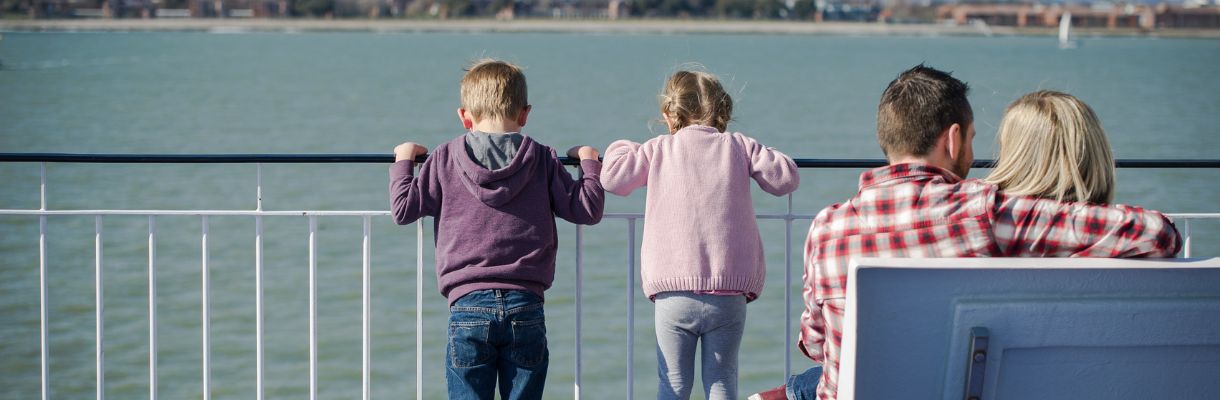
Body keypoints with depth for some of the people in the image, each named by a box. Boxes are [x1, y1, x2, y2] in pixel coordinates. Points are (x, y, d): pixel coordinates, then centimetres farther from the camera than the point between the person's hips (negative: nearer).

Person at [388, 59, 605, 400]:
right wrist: (590, 164, 22)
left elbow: (403, 209, 5)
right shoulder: (542, 160, 5)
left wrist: (403, 162, 21)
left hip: (468, 307, -1)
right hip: (526, 308, 1)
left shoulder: (446, 158, 4)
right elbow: (587, 210, 5)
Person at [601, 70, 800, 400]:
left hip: (673, 294, -1)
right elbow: (786, 178, 5)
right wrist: (761, 158, 25)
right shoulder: (738, 146, 7)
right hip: (729, 294, 1)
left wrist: (622, 148, 22)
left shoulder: (658, 149, 6)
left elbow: (613, 177, 1)